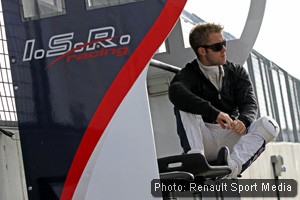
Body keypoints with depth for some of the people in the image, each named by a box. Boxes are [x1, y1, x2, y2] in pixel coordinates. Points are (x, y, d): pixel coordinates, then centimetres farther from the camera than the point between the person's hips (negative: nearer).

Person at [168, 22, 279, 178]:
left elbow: (250, 103, -1)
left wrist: (243, 120, -28)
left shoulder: (237, 72, 13)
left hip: (231, 136, 3)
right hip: (203, 139, -3)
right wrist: (215, 113, -38)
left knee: (269, 125, -22)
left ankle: (231, 167, -43)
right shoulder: (190, 74, 0)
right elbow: (175, 92, -25)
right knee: (184, 107, -24)